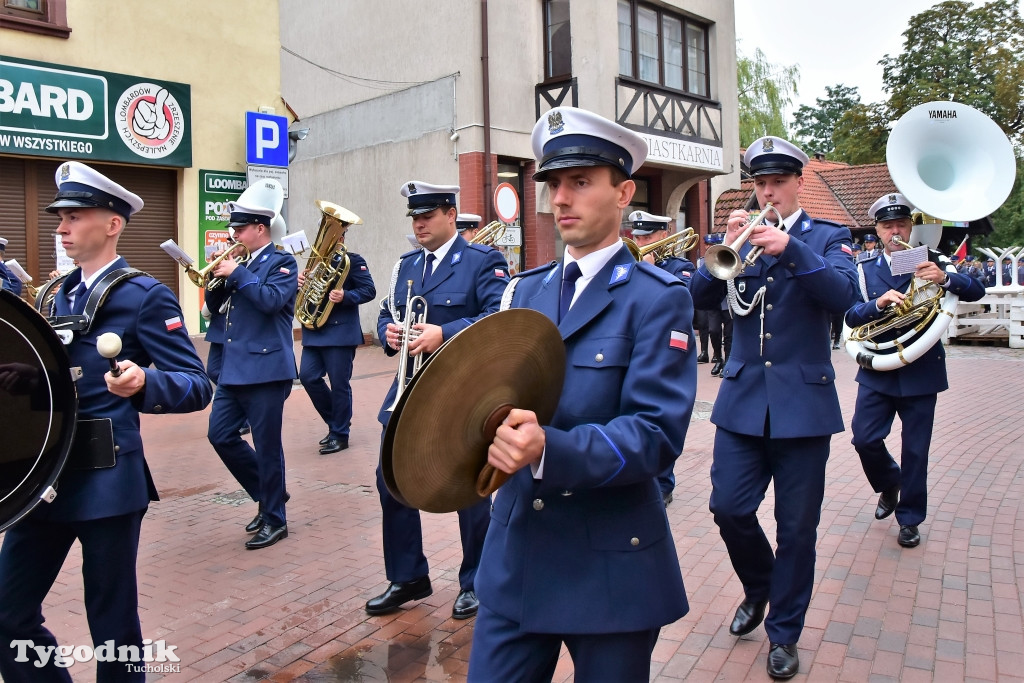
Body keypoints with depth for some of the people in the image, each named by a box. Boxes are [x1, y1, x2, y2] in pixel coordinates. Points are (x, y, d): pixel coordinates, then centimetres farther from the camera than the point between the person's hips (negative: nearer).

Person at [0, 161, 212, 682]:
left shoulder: (145, 296, -9)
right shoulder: (57, 295, 14)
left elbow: (198, 386, -15)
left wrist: (142, 384, -33)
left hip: (107, 481, -7)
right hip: (45, 474, 7)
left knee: (112, 625, 6)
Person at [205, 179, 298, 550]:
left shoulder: (281, 262, -5)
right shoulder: (240, 263, 15)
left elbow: (271, 300, -23)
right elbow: (215, 307, 15)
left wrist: (236, 273, -17)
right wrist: (217, 278, -1)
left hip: (266, 369, -8)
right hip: (233, 368, 8)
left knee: (267, 445, -1)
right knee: (221, 435, 8)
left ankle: (275, 519, 14)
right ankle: (268, 493, 26)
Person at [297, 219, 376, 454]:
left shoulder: (353, 260, -3)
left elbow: (369, 290, -10)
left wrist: (345, 296, -25)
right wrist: (301, 282, -3)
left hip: (340, 332, -7)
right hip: (314, 330, 7)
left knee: (339, 383, -2)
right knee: (308, 377, 1)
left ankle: (340, 435, 11)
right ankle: (335, 421, 20)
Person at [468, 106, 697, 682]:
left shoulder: (659, 299, -10)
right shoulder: (526, 289, 9)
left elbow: (658, 432, -18)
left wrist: (549, 450, -32)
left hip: (612, 566, -4)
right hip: (516, 555, 5)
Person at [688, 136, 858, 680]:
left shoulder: (827, 238, 4)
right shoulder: (739, 236, 10)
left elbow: (842, 295, -16)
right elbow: (698, 298, -2)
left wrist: (790, 246, -28)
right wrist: (725, 248, -18)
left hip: (802, 400, -2)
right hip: (742, 397, 2)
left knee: (797, 526, 5)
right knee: (729, 508, -1)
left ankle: (784, 631, 24)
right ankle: (758, 588, 30)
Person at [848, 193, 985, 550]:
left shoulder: (931, 263, 4)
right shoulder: (865, 271, 6)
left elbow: (976, 291, -8)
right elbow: (851, 316, -7)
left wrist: (945, 278, -28)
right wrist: (879, 303, -27)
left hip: (921, 371, -1)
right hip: (877, 370, 1)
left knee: (915, 450, 3)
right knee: (864, 438, -4)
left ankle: (910, 518, 20)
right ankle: (889, 485, 26)